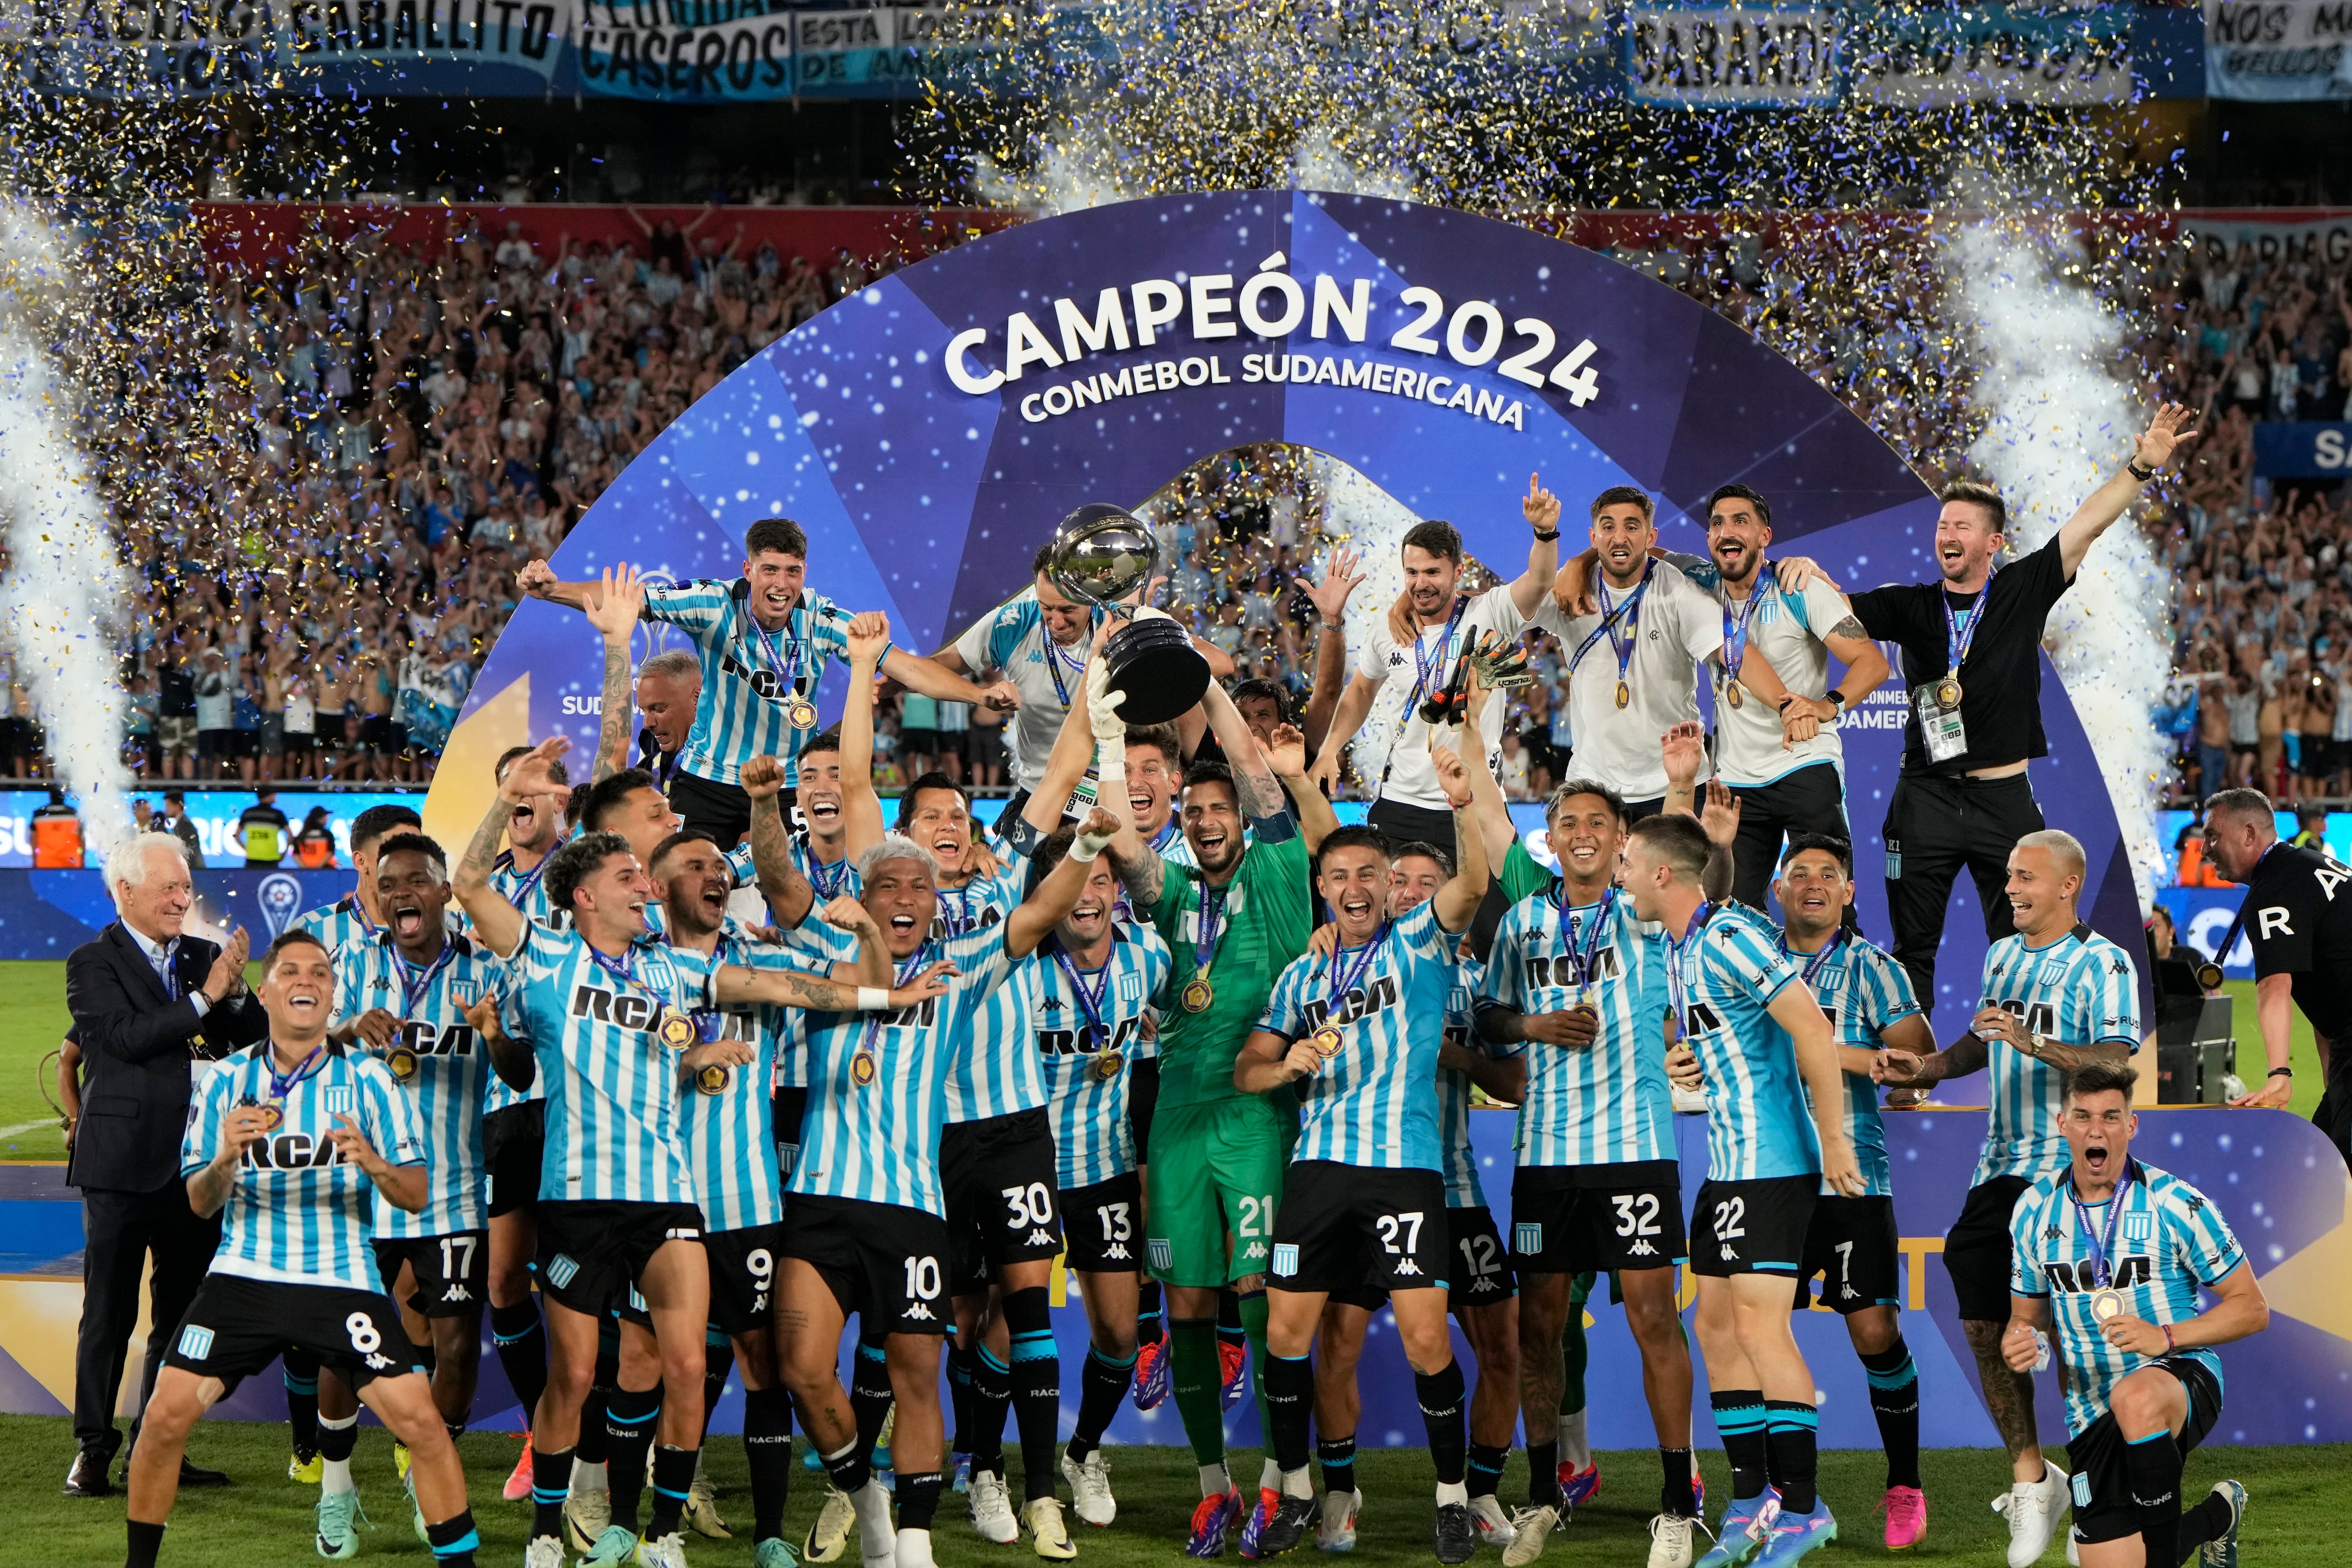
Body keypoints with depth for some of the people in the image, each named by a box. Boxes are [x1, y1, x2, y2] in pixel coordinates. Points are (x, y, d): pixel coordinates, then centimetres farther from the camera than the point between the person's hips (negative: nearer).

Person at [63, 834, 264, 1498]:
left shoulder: (202, 957, 12)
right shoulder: (92, 964, -4)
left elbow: (253, 1037, 9)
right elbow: (126, 1037, -18)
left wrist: (236, 991, -10)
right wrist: (204, 998, -18)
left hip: (195, 1162, 5)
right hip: (122, 1166, -5)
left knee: (184, 1313, 8)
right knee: (109, 1313, -1)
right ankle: (92, 1450, 6)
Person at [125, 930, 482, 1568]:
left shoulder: (367, 1079, 0)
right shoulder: (228, 1079, 3)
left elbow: (417, 1195, -1)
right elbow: (199, 1202, 6)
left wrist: (372, 1163, -22)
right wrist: (225, 1159, -16)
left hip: (343, 1279, -1)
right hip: (245, 1275, 1)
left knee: (420, 1421, -14)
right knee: (165, 1415, -10)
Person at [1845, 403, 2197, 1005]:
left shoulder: (2023, 592, 2)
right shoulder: (1910, 606, 5)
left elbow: (2087, 526, -4)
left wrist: (2142, 465, -12)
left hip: (2005, 799, -1)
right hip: (1927, 797, 1)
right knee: (1912, 948, 4)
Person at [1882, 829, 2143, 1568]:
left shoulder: (2102, 963, -9)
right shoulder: (2002, 954, 16)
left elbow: (2116, 1064, -20)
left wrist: (2035, 1044, -32)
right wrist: (1924, 1071, 15)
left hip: (2068, 1172, -8)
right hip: (1998, 1167, 8)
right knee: (1984, 1326, 4)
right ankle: (2030, 1476, 17)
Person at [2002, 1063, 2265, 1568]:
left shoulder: (2175, 1204, -8)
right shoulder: (2035, 1210, 4)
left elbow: (2252, 1309, -6)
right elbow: (2028, 1316, 16)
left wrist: (2167, 1337, -20)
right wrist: (2022, 1342, -9)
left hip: (2181, 1378, -5)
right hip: (2093, 1416, 5)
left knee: (2135, 1398, -42)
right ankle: (2217, 1515, 31)